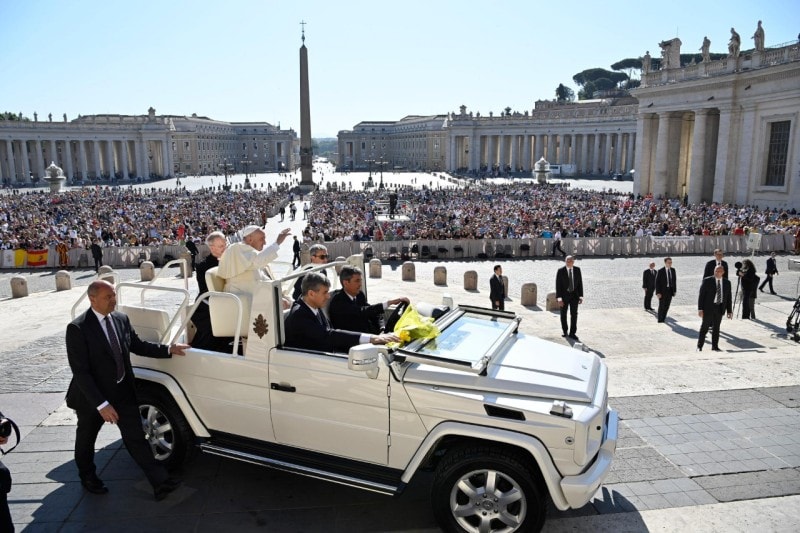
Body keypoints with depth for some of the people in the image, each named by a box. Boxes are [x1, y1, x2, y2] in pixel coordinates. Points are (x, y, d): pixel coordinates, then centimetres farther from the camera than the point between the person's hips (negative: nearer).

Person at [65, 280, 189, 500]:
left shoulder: (121, 319, -4)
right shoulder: (77, 328, -22)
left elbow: (137, 345, 10)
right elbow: (81, 372, -24)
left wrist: (168, 349, -4)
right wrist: (101, 404, -27)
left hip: (123, 391, 4)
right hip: (92, 396, -3)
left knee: (136, 438, 5)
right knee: (86, 438, 22)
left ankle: (160, 482, 7)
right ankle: (87, 476, 47)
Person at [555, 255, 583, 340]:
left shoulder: (577, 270, -1)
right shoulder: (561, 271, -10)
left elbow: (580, 283, 3)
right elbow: (558, 285, -12)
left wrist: (581, 296, -1)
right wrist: (559, 298, -18)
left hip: (574, 295, 1)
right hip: (564, 295, -1)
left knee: (574, 314, -4)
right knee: (563, 314, 12)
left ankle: (572, 333, 3)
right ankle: (564, 331, 31)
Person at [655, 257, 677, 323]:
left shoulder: (673, 270, 5)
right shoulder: (660, 271, -10)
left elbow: (674, 280, 11)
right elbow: (657, 282, -10)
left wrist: (675, 290, 7)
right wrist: (658, 292, -15)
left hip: (670, 290, 4)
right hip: (662, 291, -4)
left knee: (667, 306, 9)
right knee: (661, 306, 1)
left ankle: (663, 317, 27)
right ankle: (660, 320, 12)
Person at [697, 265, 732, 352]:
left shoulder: (727, 283, 7)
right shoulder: (706, 281, -4)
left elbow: (728, 298, 10)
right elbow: (701, 295, -6)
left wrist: (729, 311, 7)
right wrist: (700, 309, -12)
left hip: (720, 308, 3)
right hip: (708, 307, -3)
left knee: (716, 327, 8)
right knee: (705, 327, -1)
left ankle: (715, 346, 17)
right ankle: (699, 346, 6)